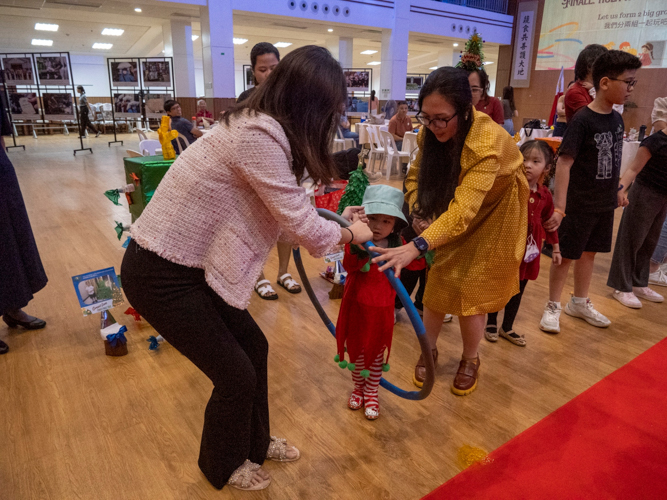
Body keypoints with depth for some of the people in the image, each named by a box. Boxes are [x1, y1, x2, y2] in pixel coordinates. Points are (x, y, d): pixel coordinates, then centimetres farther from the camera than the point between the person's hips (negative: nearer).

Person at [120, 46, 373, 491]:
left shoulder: (260, 127, 5)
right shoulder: (259, 136, -25)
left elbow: (284, 216, 10)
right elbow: (303, 227, -21)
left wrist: (335, 221, 15)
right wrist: (349, 234, -3)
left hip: (190, 264, 9)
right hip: (161, 275, -9)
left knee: (253, 348, 17)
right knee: (236, 374, 4)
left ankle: (255, 442, 43)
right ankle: (223, 466, 35)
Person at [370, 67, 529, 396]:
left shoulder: (488, 143, -37)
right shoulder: (432, 132, -18)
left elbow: (463, 210, -46)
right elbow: (417, 174, -4)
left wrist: (416, 247, -59)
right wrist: (418, 209, -25)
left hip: (491, 214, -4)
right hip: (451, 216, 5)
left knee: (471, 293, -3)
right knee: (437, 285, 3)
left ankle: (470, 360, 25)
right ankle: (428, 351, 27)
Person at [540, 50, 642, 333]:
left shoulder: (617, 119, 5)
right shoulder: (582, 120, -17)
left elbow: (613, 159, 14)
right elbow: (564, 162, -22)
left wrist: (616, 191, 17)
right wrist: (559, 207, -26)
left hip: (604, 203, 7)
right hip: (579, 204, -7)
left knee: (590, 252, 17)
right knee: (567, 255, 3)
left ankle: (580, 303, 34)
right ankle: (553, 306, 20)